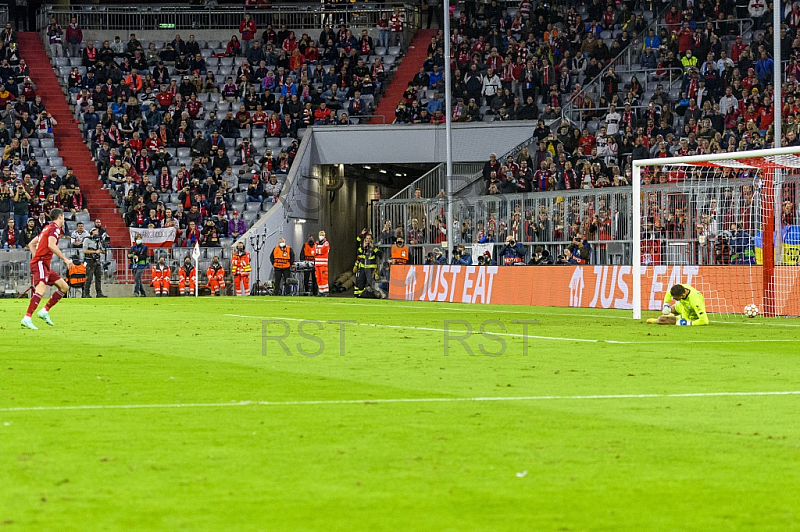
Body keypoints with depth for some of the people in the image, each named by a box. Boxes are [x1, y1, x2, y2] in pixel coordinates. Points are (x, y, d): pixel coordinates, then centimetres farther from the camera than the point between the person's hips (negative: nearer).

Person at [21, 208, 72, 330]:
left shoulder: (48, 228, 22)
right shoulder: (54, 228, -7)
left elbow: (31, 244, 26)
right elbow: (51, 245, -24)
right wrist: (65, 259, -18)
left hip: (45, 266, 10)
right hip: (40, 264, -10)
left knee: (64, 287, 12)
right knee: (41, 290, -27)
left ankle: (45, 311, 10)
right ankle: (27, 318, -37)